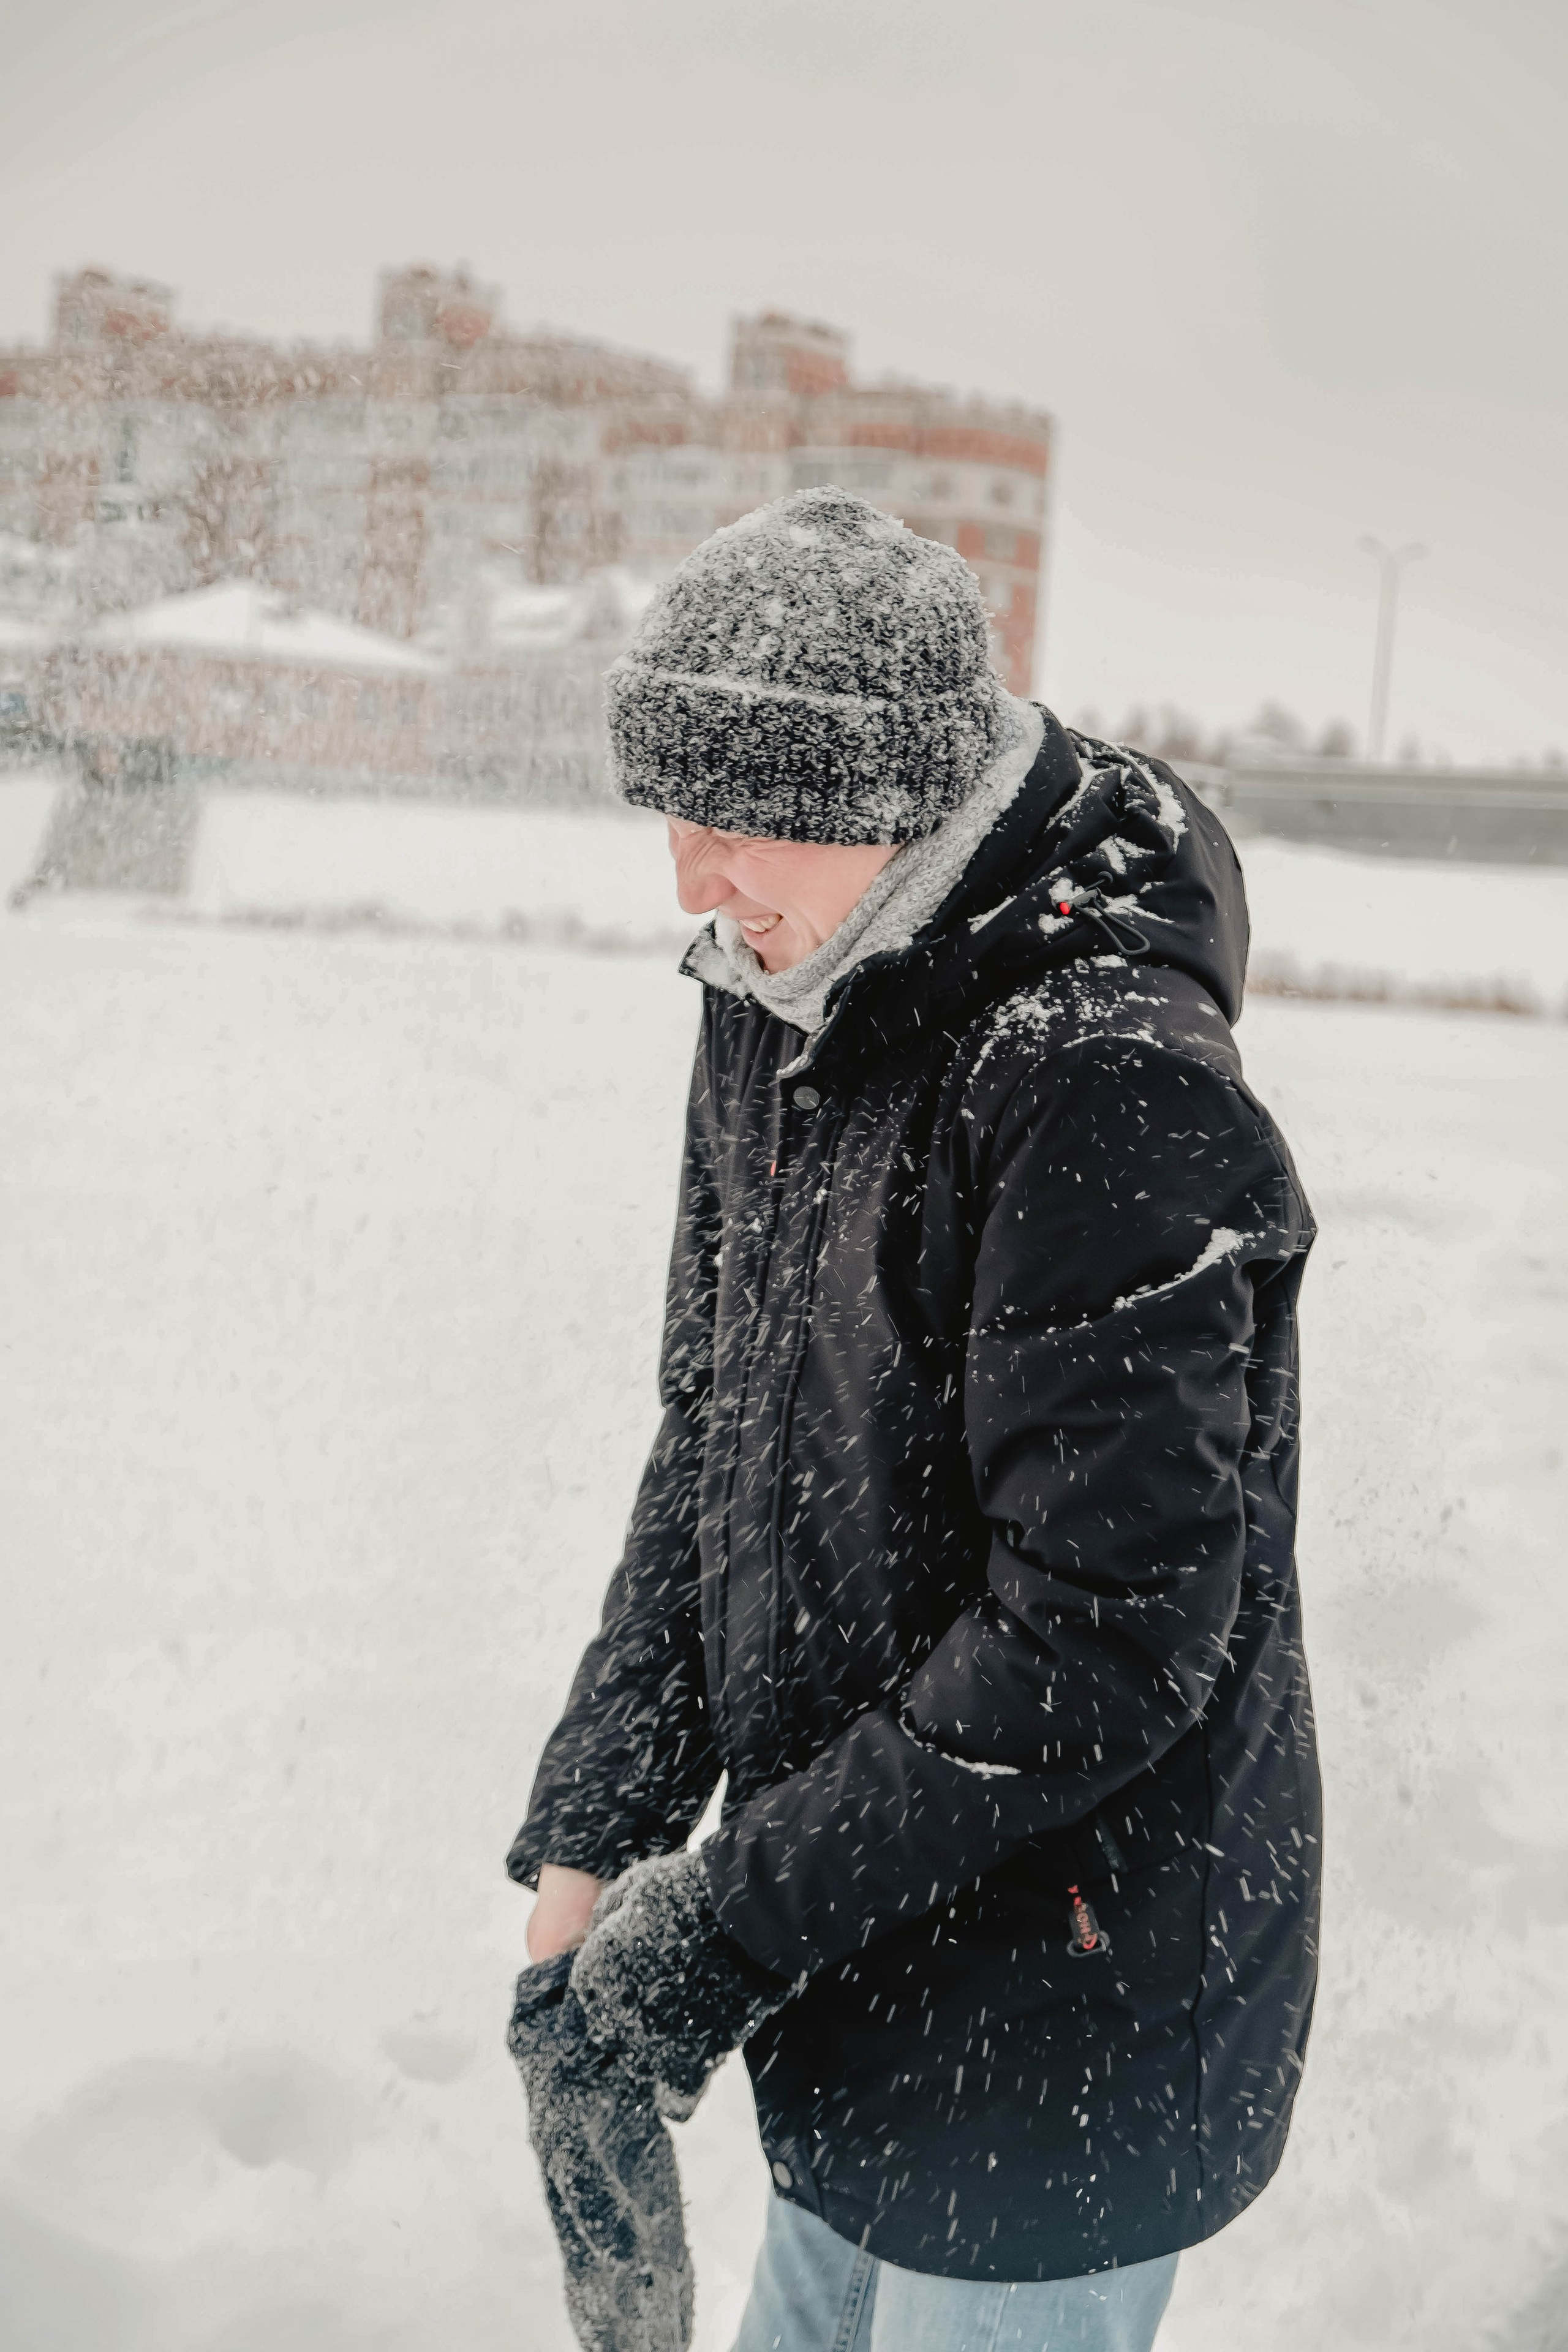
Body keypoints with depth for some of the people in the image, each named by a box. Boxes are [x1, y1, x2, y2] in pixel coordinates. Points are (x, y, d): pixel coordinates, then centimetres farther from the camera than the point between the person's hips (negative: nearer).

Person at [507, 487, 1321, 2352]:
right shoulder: (779, 1008, 3)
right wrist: (595, 1827, 0)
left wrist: (728, 1923, -20)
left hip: (1065, 2038, -8)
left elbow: (1105, 1634, -26)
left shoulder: (1111, 1093, -26)